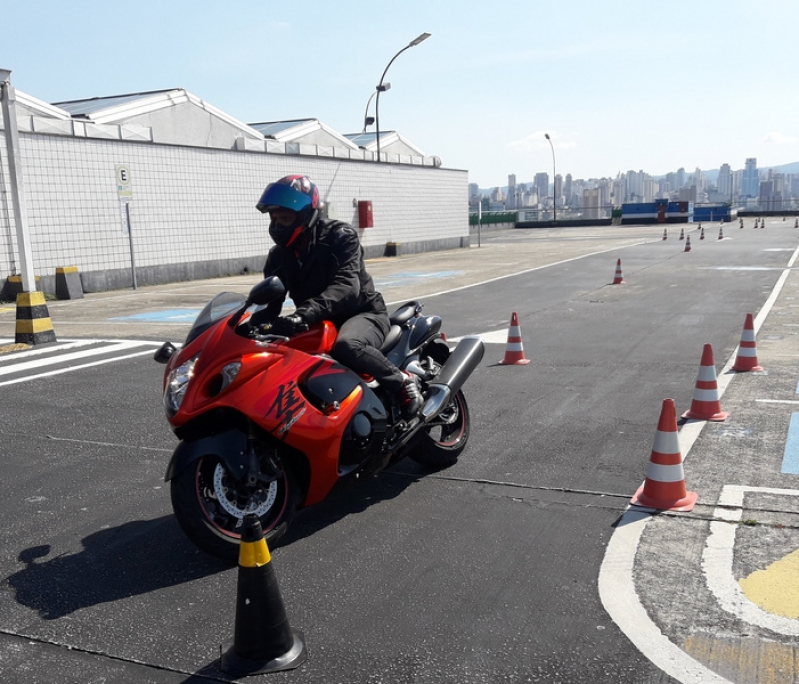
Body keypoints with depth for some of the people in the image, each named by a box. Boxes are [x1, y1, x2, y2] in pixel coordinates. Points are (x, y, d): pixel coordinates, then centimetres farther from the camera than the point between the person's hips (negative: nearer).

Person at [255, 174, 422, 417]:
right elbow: (269, 301, 2)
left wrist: (305, 313, -47)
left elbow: (347, 285, -31)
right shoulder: (278, 256, 4)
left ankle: (403, 381, -19)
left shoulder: (340, 236, -15)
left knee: (346, 346, -40)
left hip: (363, 313, -6)